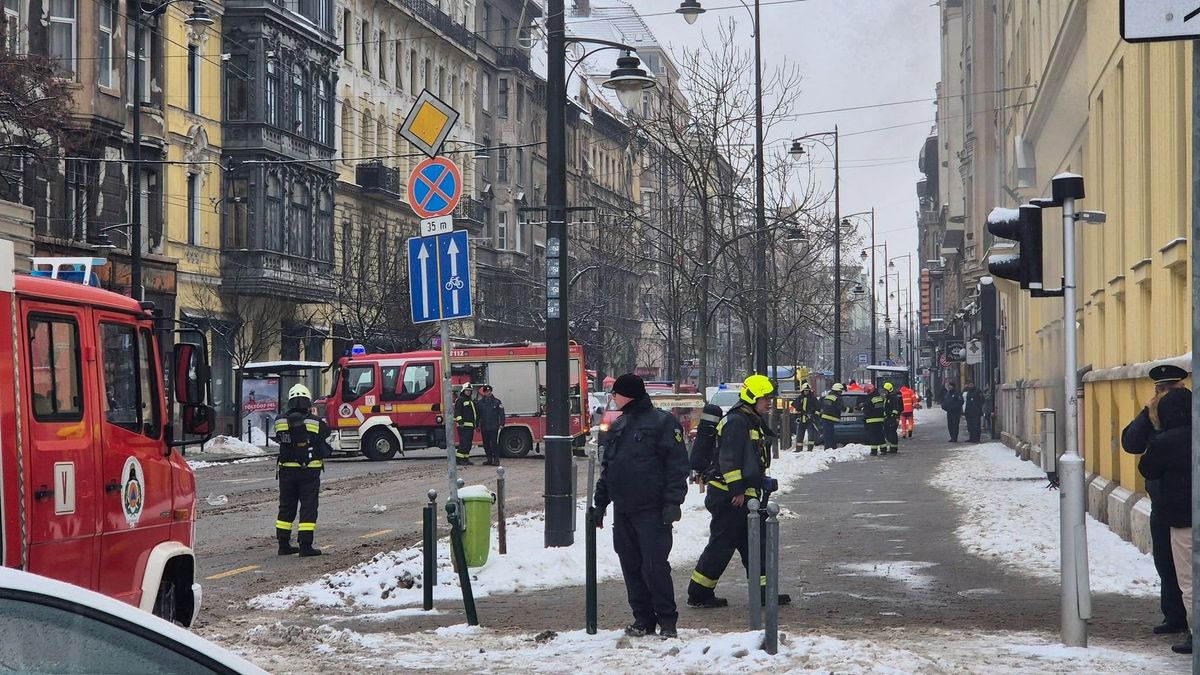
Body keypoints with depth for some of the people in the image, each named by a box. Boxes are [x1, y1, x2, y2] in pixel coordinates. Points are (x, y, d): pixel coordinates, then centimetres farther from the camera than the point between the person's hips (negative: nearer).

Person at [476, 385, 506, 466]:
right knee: (486, 444, 8)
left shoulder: (497, 402, 2)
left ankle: (496, 460, -7)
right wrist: (477, 426, 11)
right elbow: (477, 415, 13)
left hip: (494, 427, -4)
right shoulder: (480, 403, 9)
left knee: (494, 444, -8)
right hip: (484, 428, 4)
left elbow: (501, 414, 0)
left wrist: (501, 424, -7)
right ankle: (489, 459, 17)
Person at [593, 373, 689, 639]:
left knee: (655, 565, -9)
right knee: (631, 566, 7)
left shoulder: (662, 422, -5)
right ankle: (643, 618, 15)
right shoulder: (618, 426, 17)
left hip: (652, 509, -7)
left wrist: (672, 502, -16)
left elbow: (677, 465, -10)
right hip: (623, 510, 7)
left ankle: (667, 620, 0)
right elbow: (607, 466, 23)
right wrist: (600, 502, 17)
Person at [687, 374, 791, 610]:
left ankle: (763, 590, 14)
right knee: (721, 545, -6)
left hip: (745, 495, 11)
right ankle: (698, 595, 0)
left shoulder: (754, 422, 19)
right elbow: (729, 458, -21)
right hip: (729, 496, -11)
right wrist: (737, 490, -23)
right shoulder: (736, 422, -14)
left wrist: (763, 481, 18)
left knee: (755, 543, 10)